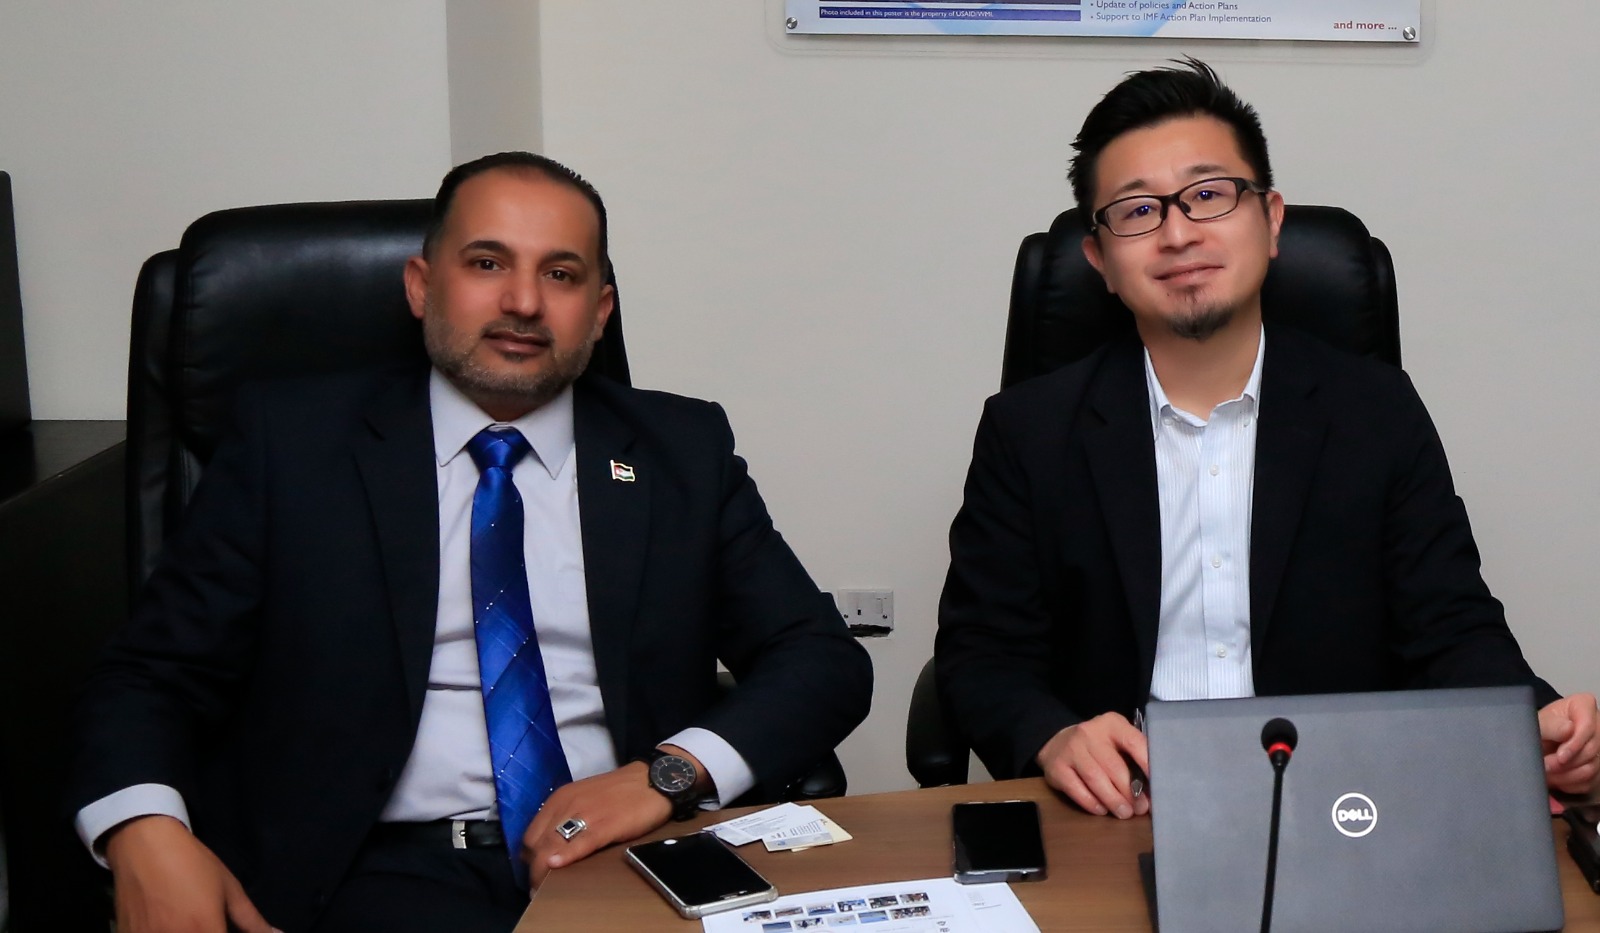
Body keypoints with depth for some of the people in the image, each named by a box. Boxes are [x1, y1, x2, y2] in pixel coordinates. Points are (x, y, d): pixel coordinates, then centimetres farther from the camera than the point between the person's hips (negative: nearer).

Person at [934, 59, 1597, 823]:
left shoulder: (1378, 413, 8)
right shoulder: (1029, 431, 5)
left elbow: (1451, 632, 8)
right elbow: (979, 653, 5)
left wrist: (1535, 726, -14)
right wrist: (1050, 737, -17)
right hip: (1118, 813, 0)